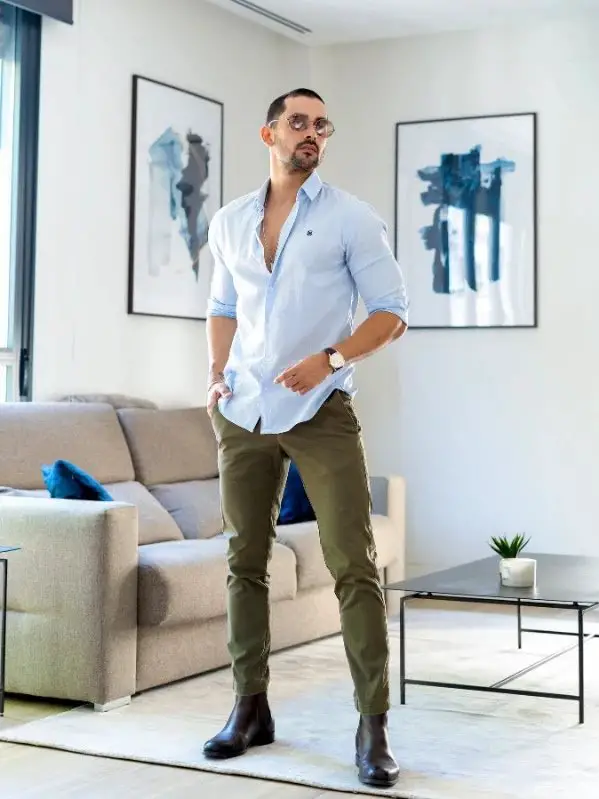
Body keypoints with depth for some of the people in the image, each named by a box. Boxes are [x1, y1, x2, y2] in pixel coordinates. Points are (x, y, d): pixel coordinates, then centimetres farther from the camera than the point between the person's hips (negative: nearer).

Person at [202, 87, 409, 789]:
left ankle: (373, 726, -2)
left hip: (321, 411, -4)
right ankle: (250, 709, 20)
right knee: (245, 563, 8)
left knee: (354, 567, -8)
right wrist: (216, 372, 6)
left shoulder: (350, 218, 0)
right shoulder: (229, 222, 12)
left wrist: (330, 358, -17)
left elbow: (392, 312, -3)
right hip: (244, 411, 4)